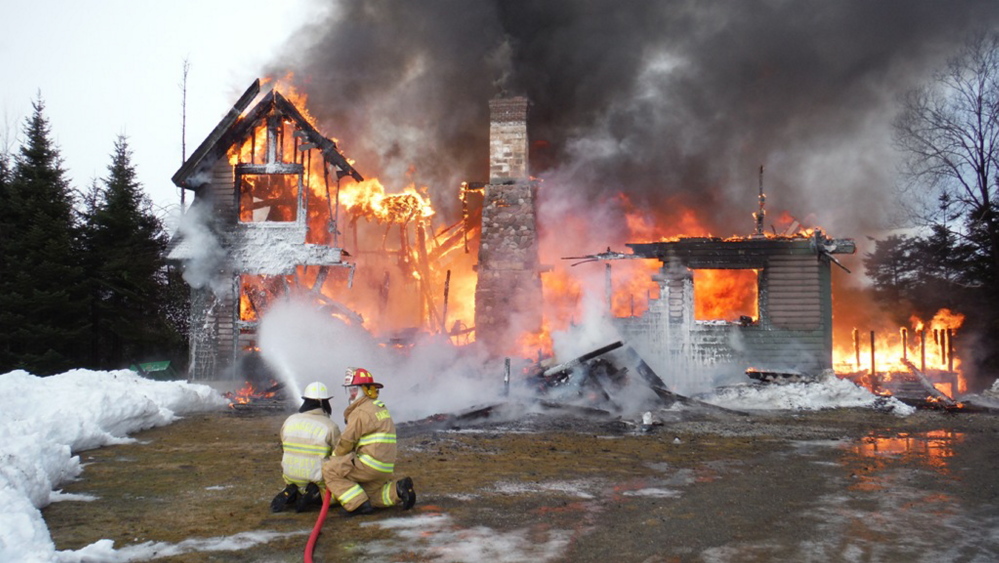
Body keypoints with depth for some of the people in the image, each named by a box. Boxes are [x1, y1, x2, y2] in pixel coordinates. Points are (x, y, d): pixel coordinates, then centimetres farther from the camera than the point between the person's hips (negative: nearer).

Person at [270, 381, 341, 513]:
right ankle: (315, 496, -9)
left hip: (292, 479, 6)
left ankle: (290, 495, 3)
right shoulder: (330, 426, -12)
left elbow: (285, 449, 11)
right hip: (318, 480, -6)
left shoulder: (289, 421, 2)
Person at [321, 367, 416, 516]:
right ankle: (397, 489, 4)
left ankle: (358, 504, -11)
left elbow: (347, 442, -9)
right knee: (371, 494, 24)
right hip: (385, 467, 10)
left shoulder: (361, 412, -12)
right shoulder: (380, 407, 18)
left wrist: (333, 458, 8)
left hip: (370, 463, -10)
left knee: (329, 469, -6)